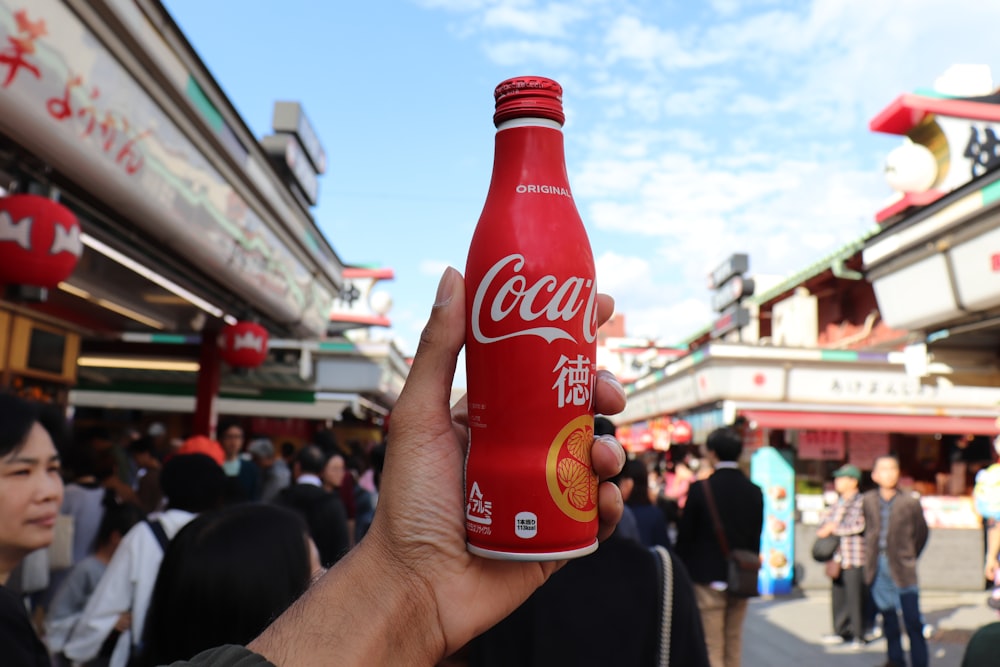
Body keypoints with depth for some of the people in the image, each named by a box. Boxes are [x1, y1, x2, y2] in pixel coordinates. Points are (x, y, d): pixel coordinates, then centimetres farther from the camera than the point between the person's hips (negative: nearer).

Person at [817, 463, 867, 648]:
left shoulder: (861, 502, -9)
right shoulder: (838, 503, 14)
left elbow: (858, 525, -19)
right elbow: (825, 519, 21)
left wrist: (833, 529, -11)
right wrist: (826, 527, -1)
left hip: (854, 558, -7)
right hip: (837, 556, 7)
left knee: (855, 596, -2)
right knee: (838, 596, 11)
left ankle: (858, 635, 9)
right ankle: (841, 631, 21)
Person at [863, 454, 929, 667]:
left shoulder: (910, 502, -7)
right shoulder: (868, 501, 0)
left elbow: (921, 533, 5)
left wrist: (909, 558, 9)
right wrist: (870, 558, 10)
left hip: (902, 569, -3)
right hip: (878, 568, 3)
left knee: (913, 620, -3)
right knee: (887, 616, 13)